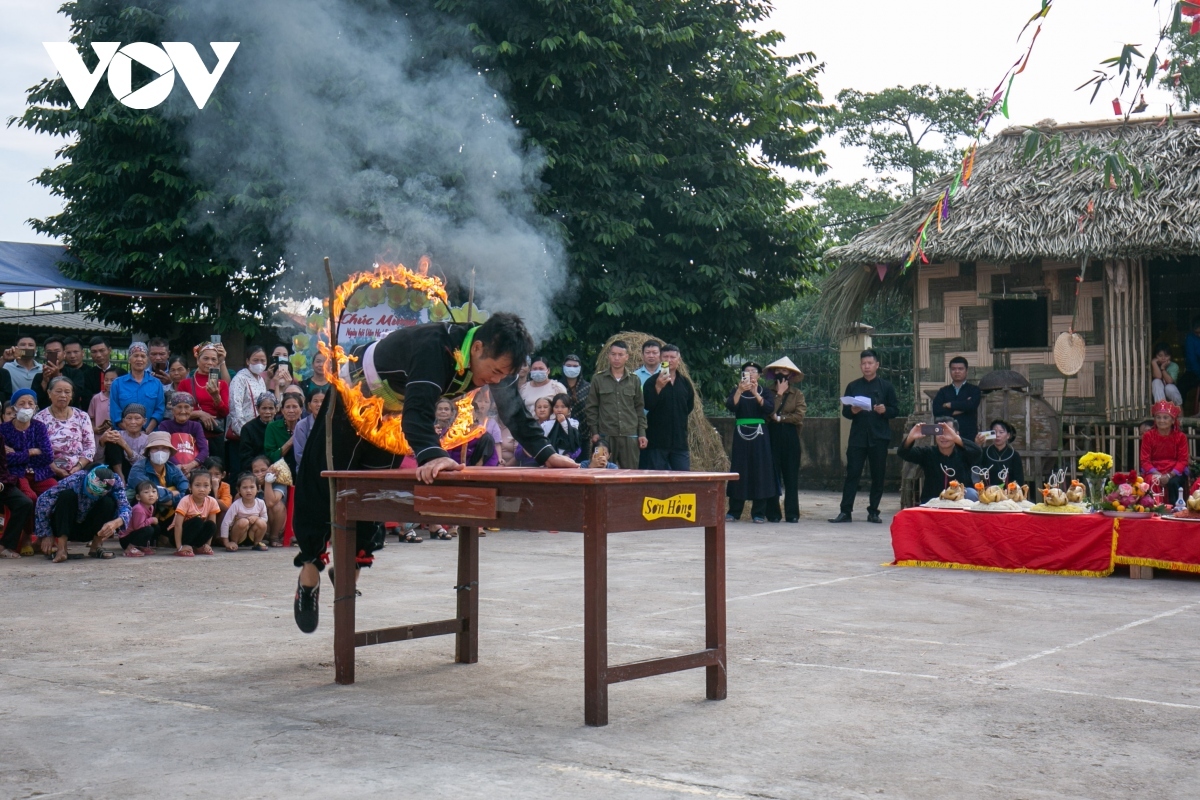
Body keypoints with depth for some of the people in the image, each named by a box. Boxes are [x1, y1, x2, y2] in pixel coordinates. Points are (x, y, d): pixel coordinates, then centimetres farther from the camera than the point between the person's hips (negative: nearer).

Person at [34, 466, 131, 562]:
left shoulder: (115, 481, -24)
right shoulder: (74, 481, -30)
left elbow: (124, 507, -30)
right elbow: (42, 502, -22)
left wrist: (116, 522, -52)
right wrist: (46, 535, -22)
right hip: (65, 526, -2)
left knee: (108, 502, -26)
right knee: (67, 495, -30)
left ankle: (96, 547, -10)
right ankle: (61, 548, -26)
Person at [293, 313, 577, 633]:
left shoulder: (495, 356, -20)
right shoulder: (434, 346, -42)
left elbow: (513, 408, -12)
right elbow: (418, 410, -52)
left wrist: (546, 454, -22)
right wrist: (432, 456, -69)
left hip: (393, 410, 7)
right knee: (325, 486, -1)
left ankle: (349, 572, 24)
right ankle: (310, 570, 13)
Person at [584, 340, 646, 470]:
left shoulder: (634, 380, 10)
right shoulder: (598, 379, 5)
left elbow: (640, 408, 12)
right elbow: (592, 408, 6)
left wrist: (642, 433, 6)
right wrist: (594, 432, -2)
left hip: (630, 436, 1)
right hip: (606, 435, -1)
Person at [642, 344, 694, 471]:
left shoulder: (685, 383, 10)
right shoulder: (652, 381, -3)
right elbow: (647, 405, -18)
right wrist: (658, 387, -30)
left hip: (679, 441, 3)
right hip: (657, 441, -3)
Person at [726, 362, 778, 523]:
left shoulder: (764, 392, 9)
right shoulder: (736, 391, 9)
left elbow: (769, 408, -9)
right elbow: (730, 406, -10)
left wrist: (756, 394, -22)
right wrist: (739, 391, -26)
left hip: (759, 435, 0)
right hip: (741, 434, 0)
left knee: (760, 470, -3)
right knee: (739, 469, -1)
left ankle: (759, 512, -1)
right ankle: (734, 511, 4)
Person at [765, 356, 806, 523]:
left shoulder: (797, 394, 7)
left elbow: (799, 416, -4)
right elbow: (769, 413, -6)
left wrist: (779, 418, -8)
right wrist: (779, 394, -6)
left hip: (790, 437, 0)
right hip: (772, 436, 0)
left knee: (791, 476, 1)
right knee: (772, 475, -1)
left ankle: (792, 513, 4)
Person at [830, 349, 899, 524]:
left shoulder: (886, 387, 6)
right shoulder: (853, 386, 9)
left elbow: (895, 410, 5)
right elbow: (845, 412, 9)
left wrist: (885, 410, -15)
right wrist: (852, 411, -12)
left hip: (879, 437, 0)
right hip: (857, 436, 0)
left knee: (878, 475, 3)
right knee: (852, 473, -4)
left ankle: (873, 512, 12)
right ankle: (845, 511, -4)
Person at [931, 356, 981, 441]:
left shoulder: (974, 390, 8)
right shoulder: (943, 391, 13)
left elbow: (971, 405, -12)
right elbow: (936, 411, -2)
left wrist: (950, 405, -1)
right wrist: (961, 408, -7)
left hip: (969, 435, -1)